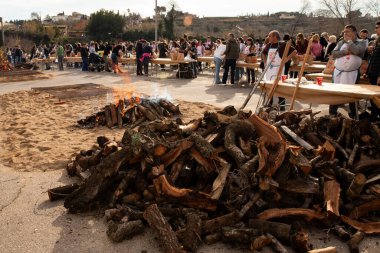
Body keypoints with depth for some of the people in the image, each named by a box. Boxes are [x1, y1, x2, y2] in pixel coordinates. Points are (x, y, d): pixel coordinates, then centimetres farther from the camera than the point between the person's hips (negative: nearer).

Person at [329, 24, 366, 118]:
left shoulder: (361, 43, 1)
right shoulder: (341, 42, 13)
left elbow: (356, 51, -20)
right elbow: (334, 54, 0)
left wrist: (349, 40, -6)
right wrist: (346, 51, -13)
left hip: (352, 73, -3)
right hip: (338, 72, 4)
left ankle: (353, 115, 16)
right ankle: (332, 113, 18)